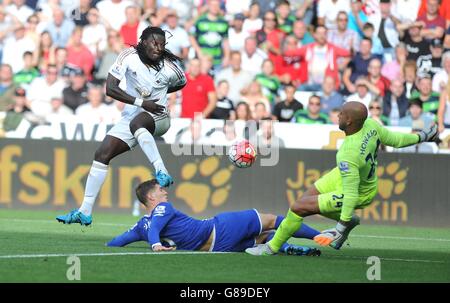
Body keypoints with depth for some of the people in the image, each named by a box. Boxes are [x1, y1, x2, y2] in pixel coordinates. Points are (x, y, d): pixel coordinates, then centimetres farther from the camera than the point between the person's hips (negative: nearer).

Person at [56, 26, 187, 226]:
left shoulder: (170, 67, -9)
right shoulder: (129, 56, -9)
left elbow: (182, 83, 17)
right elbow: (110, 89, -16)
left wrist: (160, 93, 7)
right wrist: (141, 102, -21)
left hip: (158, 119, -4)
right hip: (130, 118, 4)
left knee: (136, 123, -38)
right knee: (102, 155, -5)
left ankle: (161, 172, -47)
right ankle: (85, 212, 0)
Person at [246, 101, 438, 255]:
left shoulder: (347, 157, -42)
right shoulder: (371, 125, -23)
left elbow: (351, 195, -34)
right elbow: (395, 139, -7)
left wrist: (342, 226, -24)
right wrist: (420, 137, 13)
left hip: (360, 194, -8)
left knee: (298, 208, -6)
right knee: (307, 198, 16)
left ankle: (272, 247, 14)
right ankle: (349, 220, 31)